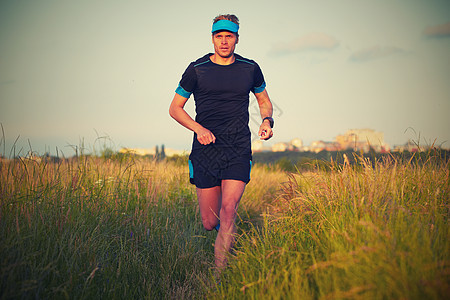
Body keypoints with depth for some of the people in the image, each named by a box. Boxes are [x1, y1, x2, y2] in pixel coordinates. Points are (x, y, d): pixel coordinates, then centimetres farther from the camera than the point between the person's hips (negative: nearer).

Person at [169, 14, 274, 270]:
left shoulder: (250, 68, 7)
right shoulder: (197, 70, 2)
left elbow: (264, 100, 24)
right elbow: (175, 108, 8)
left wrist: (267, 121, 2)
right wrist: (199, 129, -9)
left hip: (239, 150, 0)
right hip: (206, 150, 0)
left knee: (228, 209, -17)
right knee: (210, 223, 2)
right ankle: (226, 231, 39)